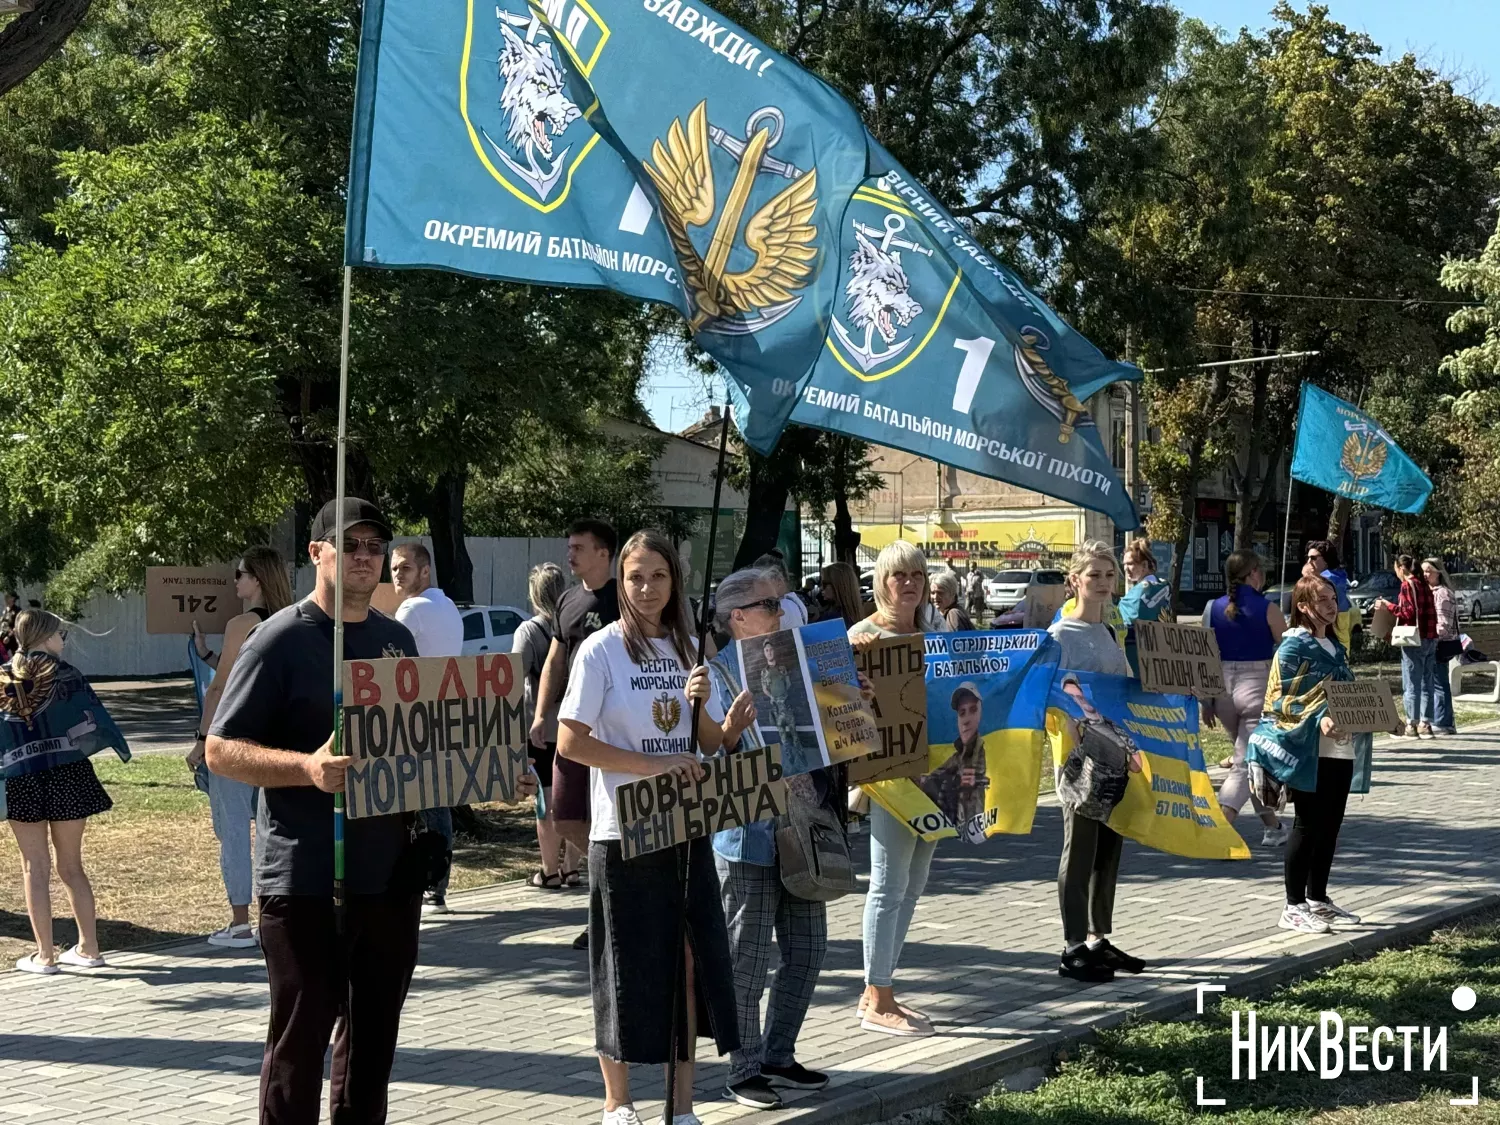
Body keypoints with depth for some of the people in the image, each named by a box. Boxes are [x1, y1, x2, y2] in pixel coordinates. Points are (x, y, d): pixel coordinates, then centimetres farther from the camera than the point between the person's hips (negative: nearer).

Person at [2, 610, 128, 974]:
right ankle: (88, 948, 16)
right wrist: (121, 745, 8)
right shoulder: (65, 675, -5)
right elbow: (94, 716, -6)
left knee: (35, 867, 7)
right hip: (67, 777, -1)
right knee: (71, 865, 11)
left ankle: (45, 955, 7)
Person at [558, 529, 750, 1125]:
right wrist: (652, 764, -20)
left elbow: (712, 744, 12)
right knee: (625, 968, 3)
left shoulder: (688, 648, 9)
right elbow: (570, 742, -14)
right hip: (623, 831, -5)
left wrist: (703, 707, -9)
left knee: (689, 959, 4)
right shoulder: (601, 650, -7)